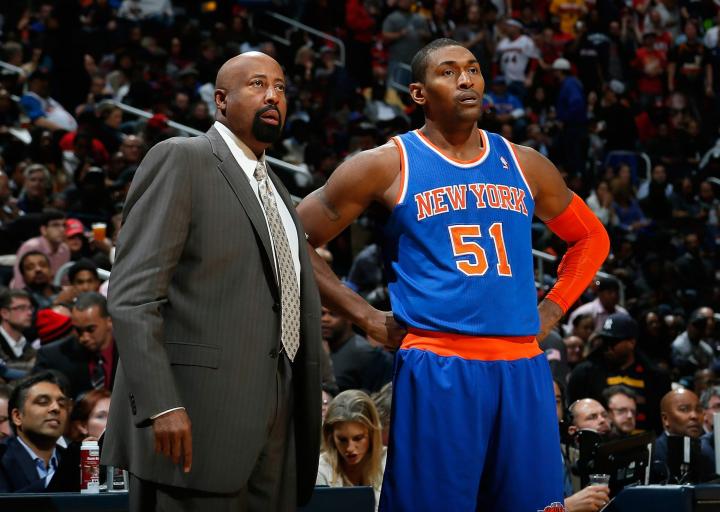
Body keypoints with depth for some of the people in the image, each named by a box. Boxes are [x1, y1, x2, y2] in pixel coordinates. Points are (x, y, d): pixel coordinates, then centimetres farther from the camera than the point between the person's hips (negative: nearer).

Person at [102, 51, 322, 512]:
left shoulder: (276, 191, 23)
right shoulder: (180, 160, -3)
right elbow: (132, 293, -12)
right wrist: (161, 405, -21)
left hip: (274, 432, 8)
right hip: (199, 421, -7)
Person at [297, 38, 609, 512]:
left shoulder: (524, 165, 14)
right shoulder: (386, 165, 1)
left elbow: (591, 238, 28)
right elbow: (294, 239, 3)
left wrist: (551, 311, 13)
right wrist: (367, 319, -2)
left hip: (522, 368, 4)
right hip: (436, 369, -4)